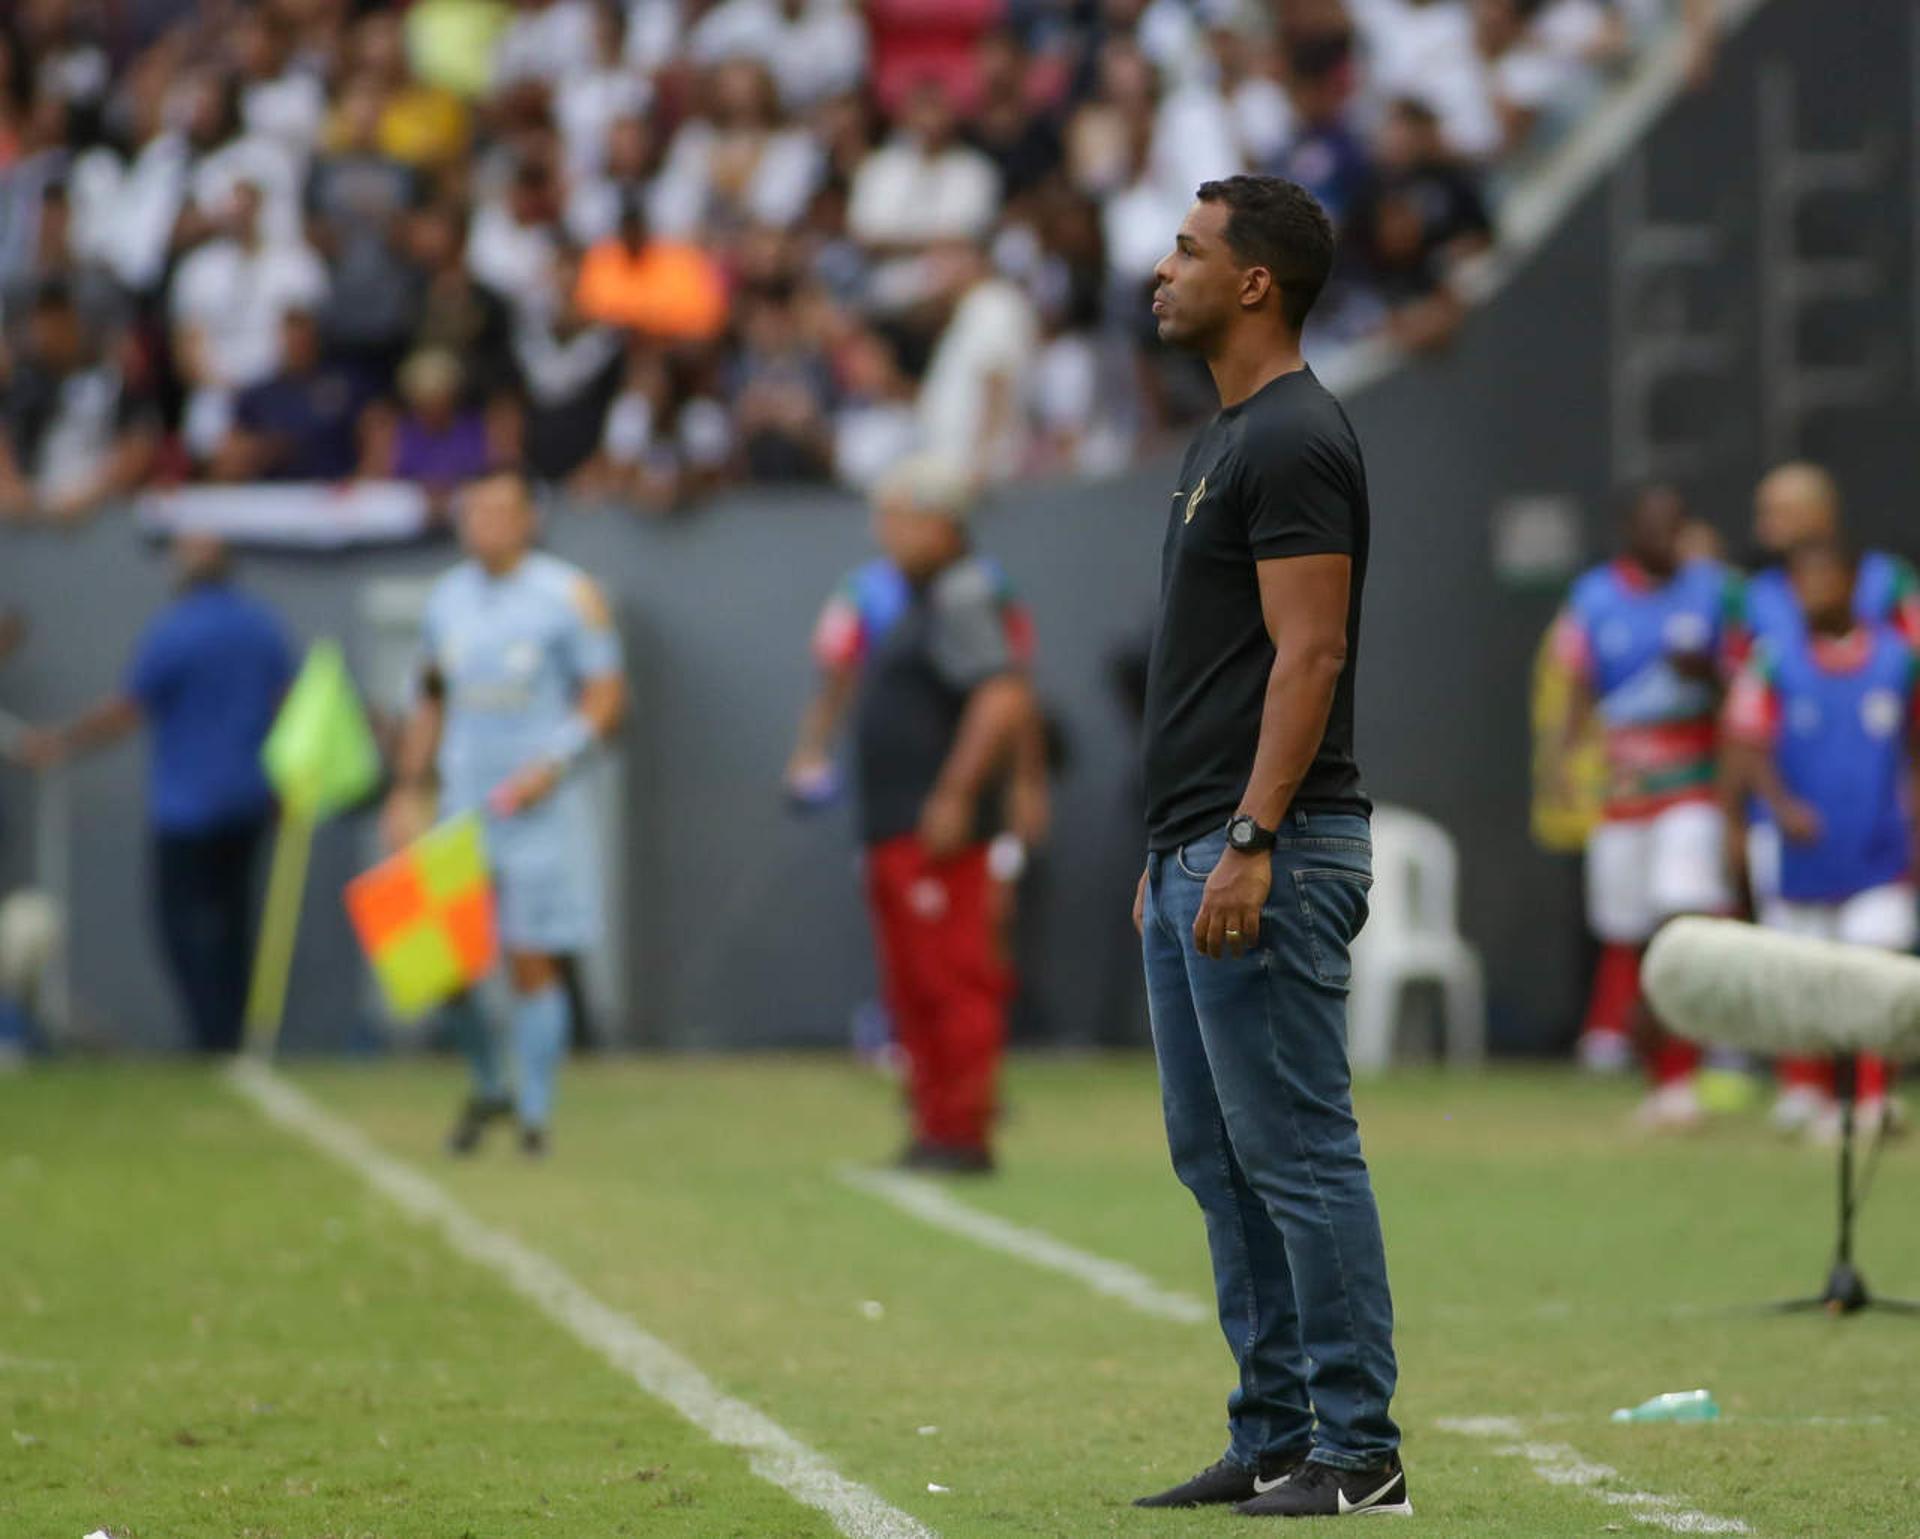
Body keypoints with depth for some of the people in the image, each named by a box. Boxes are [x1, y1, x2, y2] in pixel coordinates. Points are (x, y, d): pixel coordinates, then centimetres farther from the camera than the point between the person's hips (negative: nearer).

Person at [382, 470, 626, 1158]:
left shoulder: (570, 597, -3)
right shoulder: (447, 599, 11)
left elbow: (606, 696, -5)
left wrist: (551, 766, -17)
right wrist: (407, 792, 14)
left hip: (539, 810, -4)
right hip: (462, 805, 4)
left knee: (531, 961, -4)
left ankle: (534, 1114, 6)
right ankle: (489, 1088, 23)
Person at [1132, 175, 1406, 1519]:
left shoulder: (1297, 442, -14)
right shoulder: (1228, 439, 18)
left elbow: (1310, 655, -20)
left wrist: (1250, 843, -24)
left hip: (1269, 858, -11)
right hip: (1195, 854, 11)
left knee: (1299, 1154, -8)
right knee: (1218, 1155, 12)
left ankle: (1357, 1452, -5)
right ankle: (1275, 1441, 16)